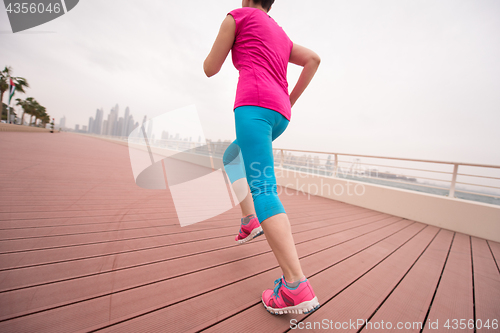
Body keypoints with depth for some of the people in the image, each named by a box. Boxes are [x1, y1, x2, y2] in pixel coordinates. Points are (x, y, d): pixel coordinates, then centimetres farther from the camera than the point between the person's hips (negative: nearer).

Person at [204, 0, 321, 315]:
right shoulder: (282, 35, 33)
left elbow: (210, 69, 11)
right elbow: (313, 59, 22)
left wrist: (219, 51, 34)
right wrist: (290, 99, 20)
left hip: (254, 105, -7)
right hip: (280, 115, 8)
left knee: (263, 190, -17)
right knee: (230, 159, 25)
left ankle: (297, 288, -19)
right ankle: (250, 221, 17)